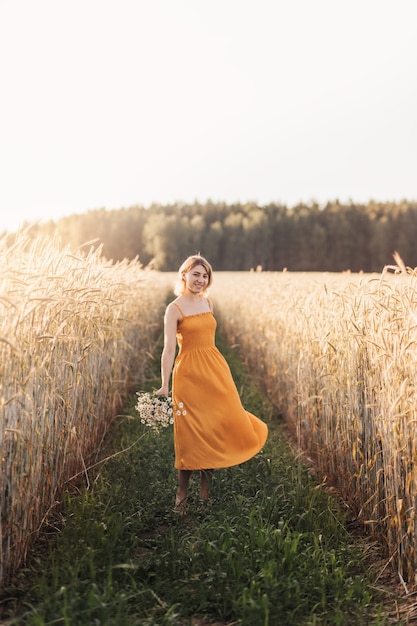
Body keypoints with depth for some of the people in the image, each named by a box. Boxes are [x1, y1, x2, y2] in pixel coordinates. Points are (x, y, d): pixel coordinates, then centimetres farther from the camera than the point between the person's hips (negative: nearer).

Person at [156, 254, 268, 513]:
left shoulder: (208, 302, 10)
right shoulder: (174, 309, -8)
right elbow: (169, 349, -14)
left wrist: (218, 371, 17)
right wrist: (164, 385, -20)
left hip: (216, 369, 6)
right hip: (189, 373, -6)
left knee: (215, 430, 6)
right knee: (191, 434, -2)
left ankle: (206, 491, 23)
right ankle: (182, 495, 14)